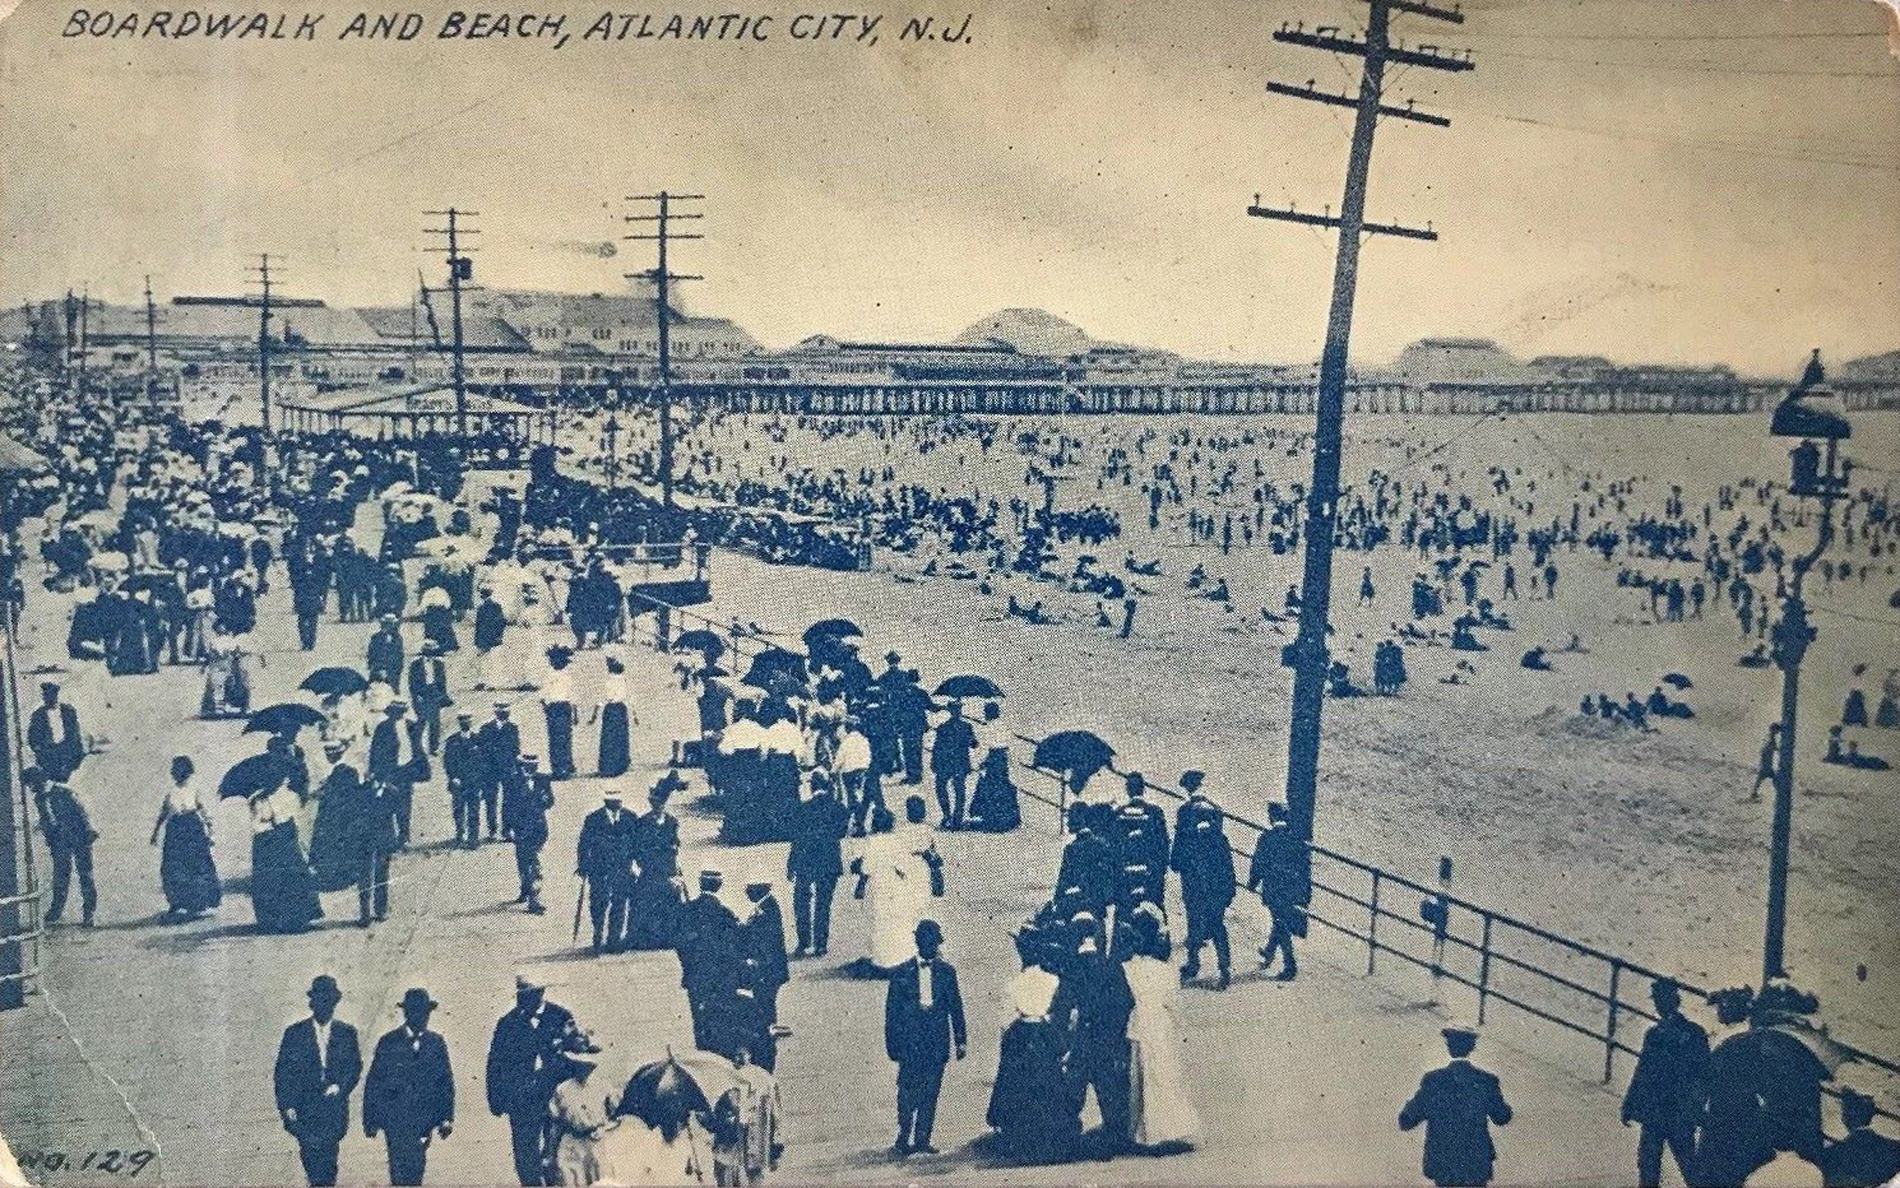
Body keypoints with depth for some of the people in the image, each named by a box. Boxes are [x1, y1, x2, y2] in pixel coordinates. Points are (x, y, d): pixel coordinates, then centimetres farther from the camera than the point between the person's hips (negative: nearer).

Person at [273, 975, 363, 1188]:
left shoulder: (347, 1033, 9)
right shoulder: (295, 1033, 5)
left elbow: (355, 1067, 8)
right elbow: (282, 1072, 3)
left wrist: (339, 1087, -10)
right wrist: (287, 1106, -6)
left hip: (333, 1110, 1)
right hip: (304, 1108, -1)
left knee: (327, 1154, -6)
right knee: (311, 1149, -15)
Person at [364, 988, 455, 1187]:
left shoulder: (436, 1043, 8)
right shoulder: (389, 1043, 2)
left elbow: (446, 1083, 9)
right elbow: (373, 1085, 3)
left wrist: (446, 1118, 3)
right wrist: (370, 1120, 1)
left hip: (423, 1123, 2)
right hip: (395, 1120, -2)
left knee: (416, 1169, 2)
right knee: (401, 1171, -11)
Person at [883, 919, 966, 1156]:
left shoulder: (946, 972, 9)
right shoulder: (902, 973, 4)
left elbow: (956, 1007, 11)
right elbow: (892, 1011, 5)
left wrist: (960, 1041, 8)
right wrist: (892, 1043, 0)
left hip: (937, 1043, 2)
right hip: (910, 1043, -2)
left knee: (930, 1093, 3)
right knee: (907, 1092, -6)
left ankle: (922, 1140, 8)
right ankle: (903, 1139, 1)